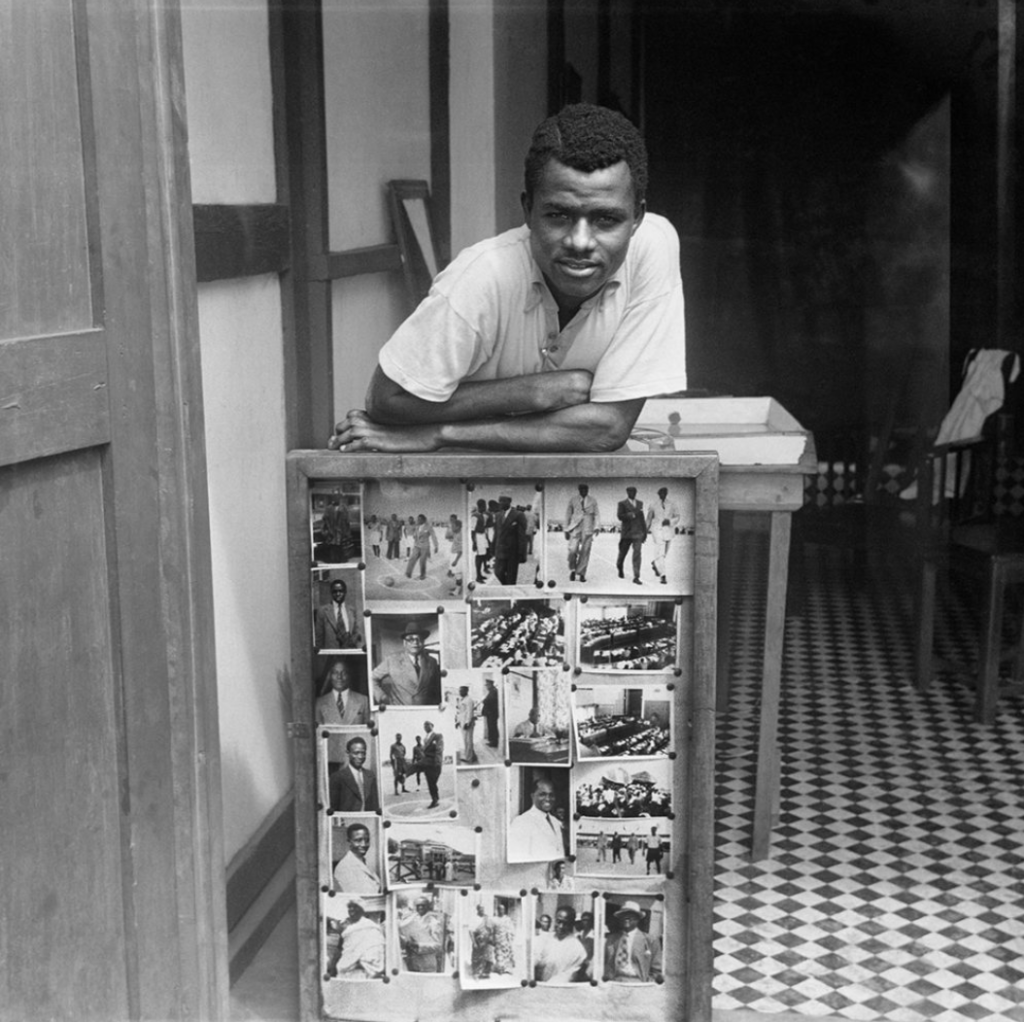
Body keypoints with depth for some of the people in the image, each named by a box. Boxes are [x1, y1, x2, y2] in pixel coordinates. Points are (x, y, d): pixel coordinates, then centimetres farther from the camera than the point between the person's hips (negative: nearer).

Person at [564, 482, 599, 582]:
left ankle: (581, 574, 6)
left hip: (588, 529, 1)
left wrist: (596, 527, -7)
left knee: (585, 551, -2)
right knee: (572, 550, -13)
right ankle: (572, 570, 10)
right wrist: (567, 530, 9)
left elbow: (596, 515, 9)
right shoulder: (573, 500, 9)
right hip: (575, 528, -1)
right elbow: (568, 515, 12)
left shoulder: (593, 501, 10)